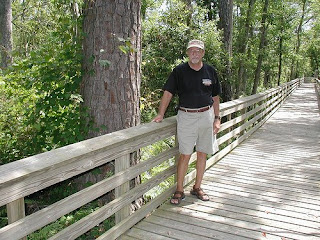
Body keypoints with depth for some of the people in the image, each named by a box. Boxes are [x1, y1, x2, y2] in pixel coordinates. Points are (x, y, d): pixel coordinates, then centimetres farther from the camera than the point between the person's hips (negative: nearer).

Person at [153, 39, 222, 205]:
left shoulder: (210, 71, 7)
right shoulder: (179, 71, -1)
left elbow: (215, 97, 12)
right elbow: (168, 93, -6)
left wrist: (217, 119, 6)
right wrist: (160, 114, -17)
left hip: (206, 115, 3)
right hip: (186, 117, -3)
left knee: (202, 153, 10)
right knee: (185, 155, -2)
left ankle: (197, 187, 26)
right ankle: (179, 191, 12)